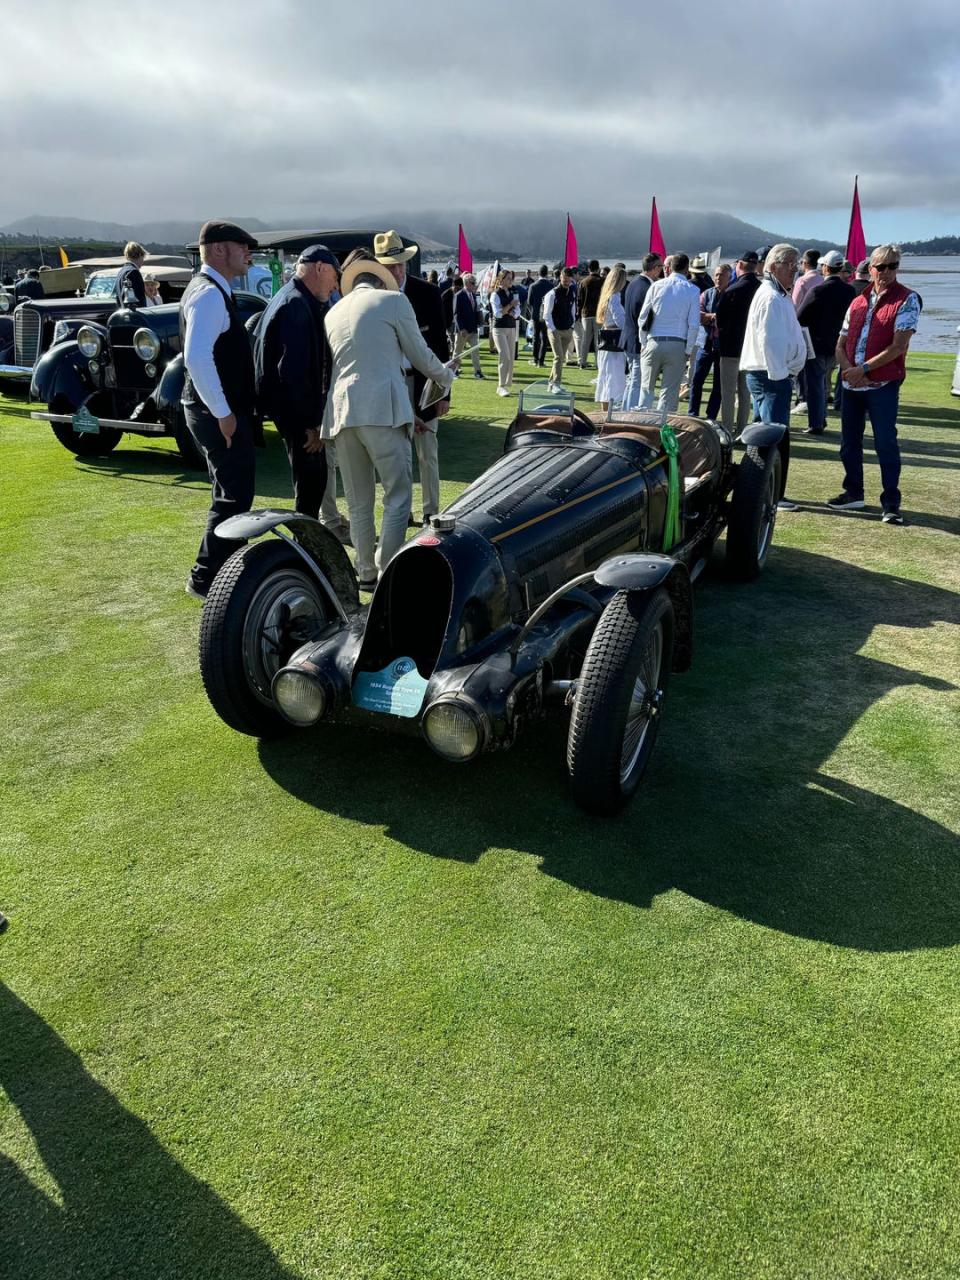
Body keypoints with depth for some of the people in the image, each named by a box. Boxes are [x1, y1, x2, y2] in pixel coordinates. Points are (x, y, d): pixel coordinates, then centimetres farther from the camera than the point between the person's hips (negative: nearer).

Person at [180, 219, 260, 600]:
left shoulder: (210, 290, 16)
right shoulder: (210, 294, -16)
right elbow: (197, 358, -27)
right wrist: (223, 413, -24)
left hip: (220, 409, 11)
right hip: (218, 412, -11)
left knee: (231, 493, 18)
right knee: (234, 496, -7)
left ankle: (225, 566, 30)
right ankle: (205, 577, 1)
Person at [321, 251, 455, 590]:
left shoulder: (333, 312, 21)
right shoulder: (393, 300, 4)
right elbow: (420, 355, 10)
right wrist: (445, 376, 29)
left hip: (341, 410, 6)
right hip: (382, 409, -6)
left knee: (359, 502, 11)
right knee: (398, 494, -1)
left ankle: (365, 573, 16)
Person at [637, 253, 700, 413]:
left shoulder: (656, 286, 4)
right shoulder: (693, 290, 1)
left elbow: (642, 318, 3)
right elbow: (694, 325, -4)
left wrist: (643, 343, 10)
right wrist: (688, 351, 3)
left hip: (653, 342, 1)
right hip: (678, 346, -1)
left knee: (647, 388, 11)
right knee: (669, 392, 3)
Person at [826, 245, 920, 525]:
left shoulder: (907, 300, -4)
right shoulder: (858, 302, 13)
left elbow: (898, 347, -13)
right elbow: (840, 345, 11)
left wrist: (864, 369, -17)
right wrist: (848, 369, -8)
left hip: (883, 385, -6)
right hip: (852, 385, 6)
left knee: (885, 444, -5)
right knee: (849, 442, 11)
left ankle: (891, 503, 1)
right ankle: (853, 492, 26)